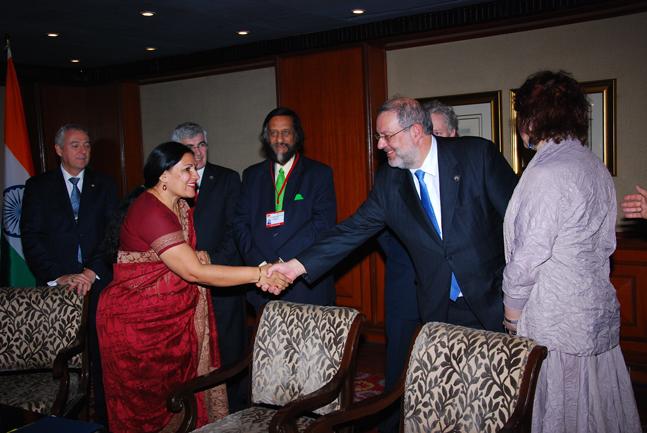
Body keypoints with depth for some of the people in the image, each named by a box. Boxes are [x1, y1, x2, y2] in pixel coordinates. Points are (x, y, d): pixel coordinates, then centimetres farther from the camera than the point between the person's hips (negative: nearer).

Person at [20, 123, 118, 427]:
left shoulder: (104, 186, 11)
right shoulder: (38, 186, 8)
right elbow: (31, 238, 1)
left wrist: (93, 272, -9)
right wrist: (57, 277, -9)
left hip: (98, 283, 1)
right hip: (56, 285, 0)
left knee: (100, 356, 0)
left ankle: (103, 417, 8)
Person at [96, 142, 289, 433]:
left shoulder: (179, 207, 6)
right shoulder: (150, 211, -23)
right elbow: (194, 272, -27)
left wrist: (197, 257, -12)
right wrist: (259, 274, -25)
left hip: (172, 316, 8)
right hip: (136, 319, -8)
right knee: (145, 402, 7)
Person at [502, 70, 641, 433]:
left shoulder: (546, 173, -19)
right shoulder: (595, 166, 8)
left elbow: (530, 252, -19)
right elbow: (605, 243, 14)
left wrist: (513, 306, -6)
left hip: (556, 320, -9)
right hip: (597, 310, 9)